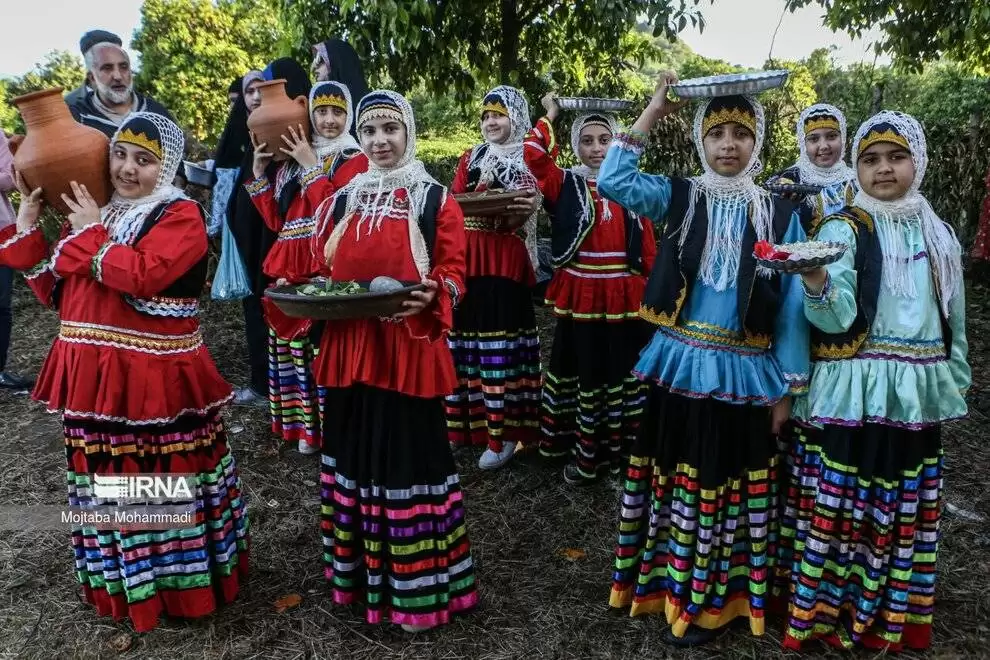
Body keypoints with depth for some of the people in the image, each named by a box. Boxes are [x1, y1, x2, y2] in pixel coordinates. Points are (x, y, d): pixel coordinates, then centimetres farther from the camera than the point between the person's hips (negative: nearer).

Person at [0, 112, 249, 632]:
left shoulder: (181, 217, -9)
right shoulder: (89, 210, 14)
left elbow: (141, 275, -26)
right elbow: (54, 291, 15)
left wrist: (92, 233, -11)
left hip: (156, 380, -7)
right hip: (92, 378, 7)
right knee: (107, 480, 17)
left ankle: (182, 583, 23)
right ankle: (122, 582, 36)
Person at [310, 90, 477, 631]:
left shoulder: (435, 200, -1)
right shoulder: (343, 200, 13)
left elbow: (453, 272, -5)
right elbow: (324, 268, 18)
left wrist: (432, 296, -25)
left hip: (409, 350, -5)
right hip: (349, 349, 5)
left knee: (409, 459, 1)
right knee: (355, 454, 14)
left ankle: (417, 589, 16)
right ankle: (360, 570, 33)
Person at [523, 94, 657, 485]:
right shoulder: (566, 185, 3)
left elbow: (648, 248, 8)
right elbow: (534, 155, -14)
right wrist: (550, 115, -2)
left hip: (625, 298, 2)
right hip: (581, 296, -1)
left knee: (622, 373, 9)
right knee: (583, 373, 8)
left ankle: (616, 451, 24)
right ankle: (585, 454, 21)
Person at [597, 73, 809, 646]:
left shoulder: (781, 215, 0)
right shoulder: (678, 197, 2)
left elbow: (793, 308, 0)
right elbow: (613, 182, -14)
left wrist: (790, 388, -2)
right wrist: (653, 112, -9)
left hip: (746, 375, 0)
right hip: (680, 367, 1)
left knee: (732, 486, 10)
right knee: (679, 480, 12)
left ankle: (716, 600, 29)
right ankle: (673, 585, 32)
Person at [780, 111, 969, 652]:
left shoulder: (938, 234, 11)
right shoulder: (843, 229, -6)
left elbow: (954, 317, 19)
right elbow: (836, 318, -18)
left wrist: (955, 380, 19)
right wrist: (815, 280, -38)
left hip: (917, 394, 5)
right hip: (853, 393, -5)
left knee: (907, 510, 13)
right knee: (840, 504, -1)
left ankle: (892, 614, 30)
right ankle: (826, 610, 14)